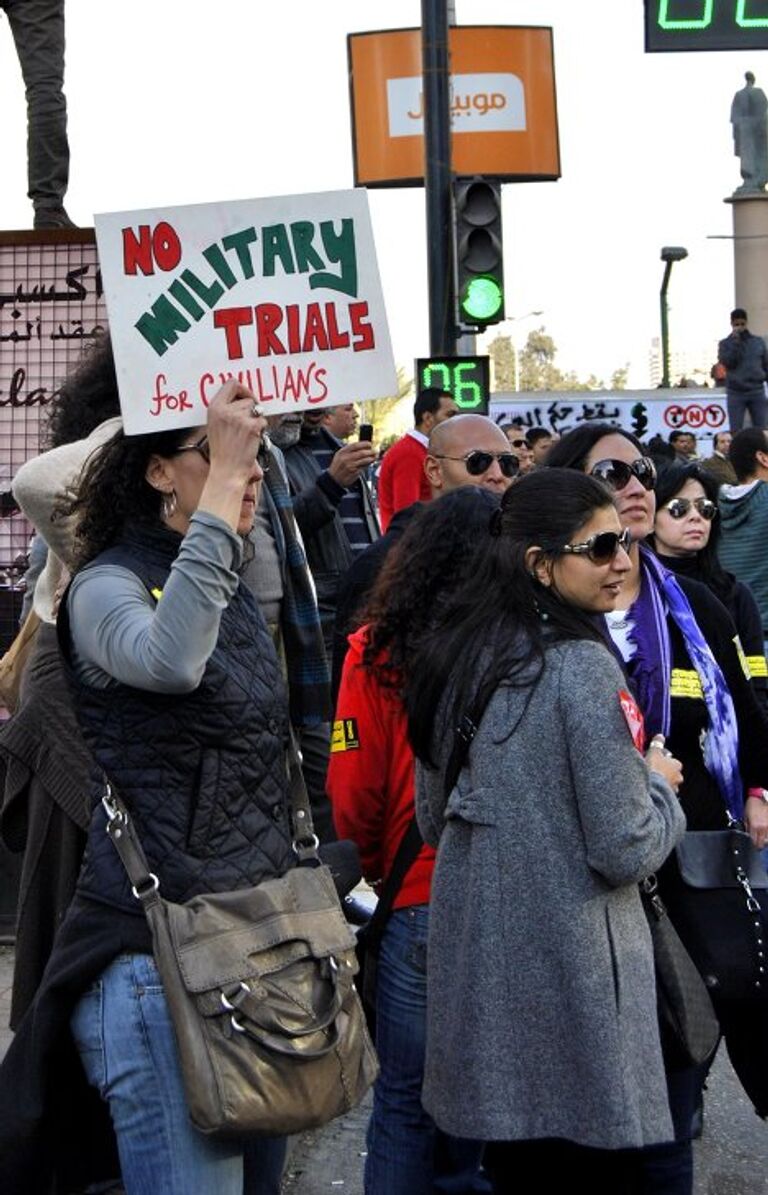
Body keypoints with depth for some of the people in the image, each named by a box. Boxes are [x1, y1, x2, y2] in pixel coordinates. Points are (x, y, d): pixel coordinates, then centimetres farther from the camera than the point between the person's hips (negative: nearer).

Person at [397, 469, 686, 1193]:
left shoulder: (453, 656, 4)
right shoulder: (580, 668, -18)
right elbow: (624, 851, -17)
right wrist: (658, 784, 1)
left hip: (475, 954, 7)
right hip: (570, 967, -7)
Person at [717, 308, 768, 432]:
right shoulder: (725, 344, 5)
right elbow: (728, 362, -11)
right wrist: (735, 340, -11)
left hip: (757, 392, 2)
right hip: (736, 394, -2)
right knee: (736, 432, -2)